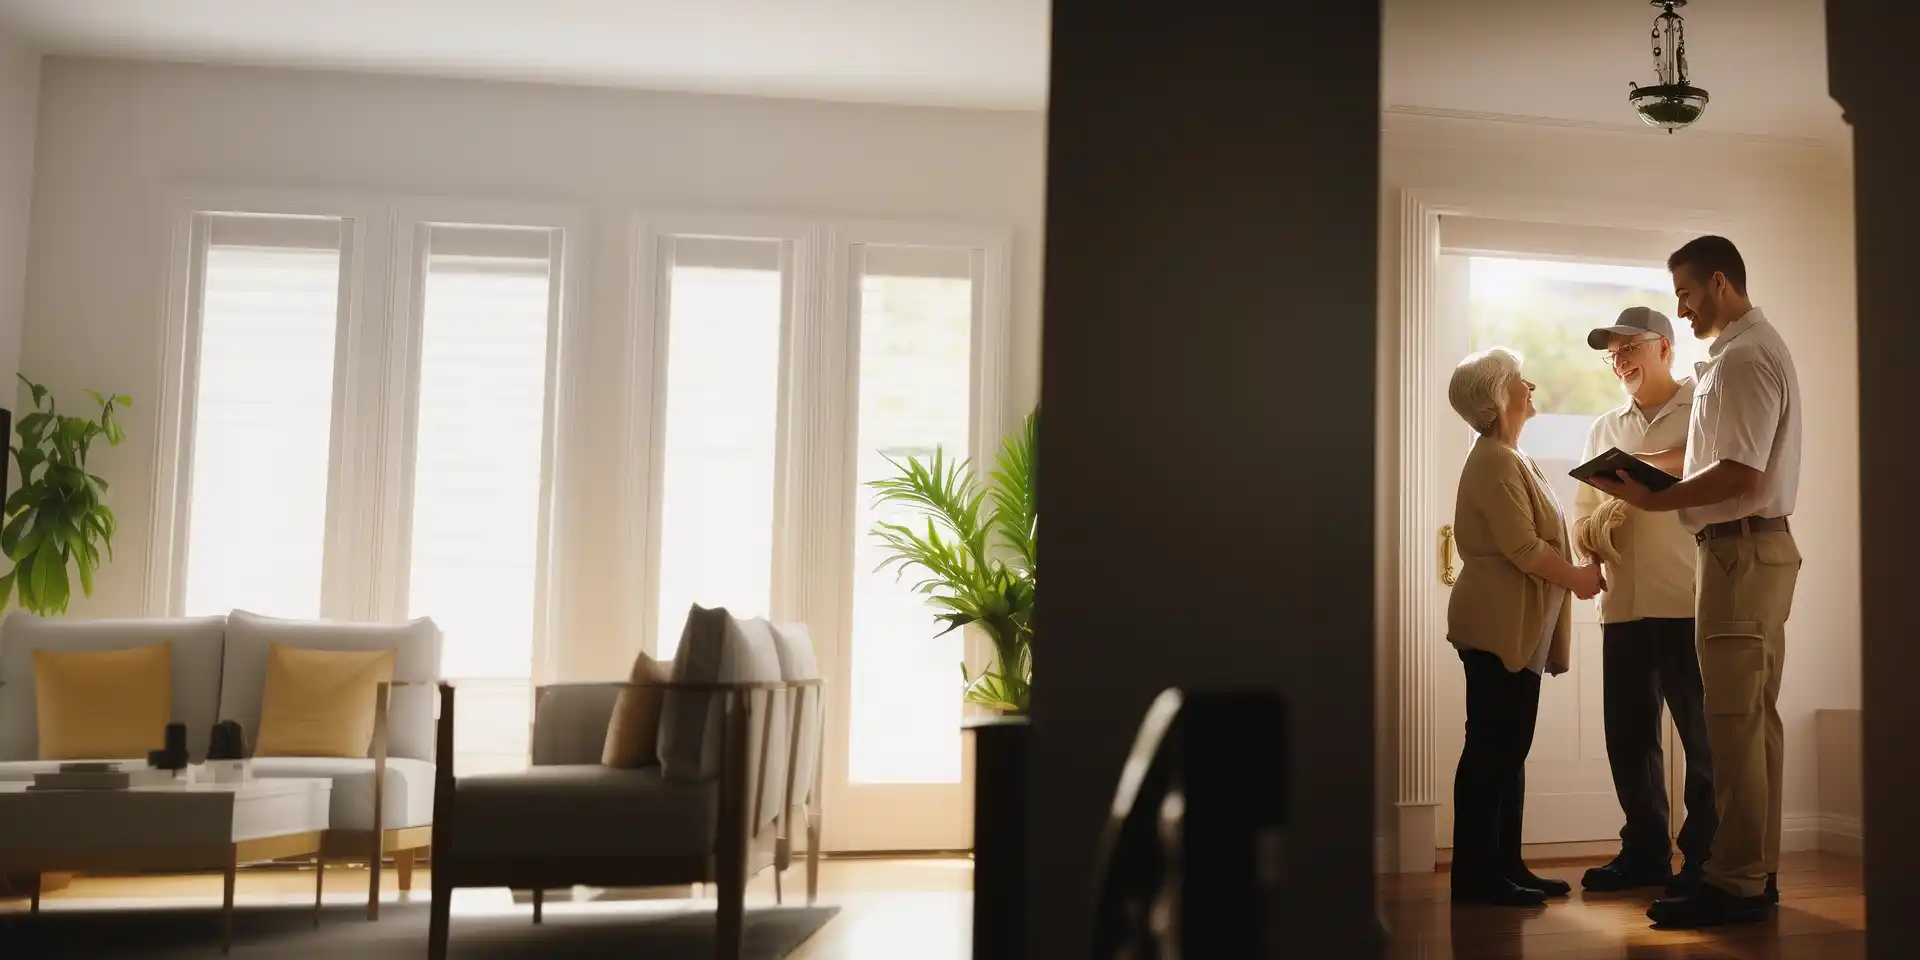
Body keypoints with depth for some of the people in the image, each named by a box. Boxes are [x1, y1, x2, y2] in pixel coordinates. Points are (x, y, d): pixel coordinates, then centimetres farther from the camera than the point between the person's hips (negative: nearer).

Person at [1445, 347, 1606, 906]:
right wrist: (1577, 578, -5)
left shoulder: (1507, 459, 21)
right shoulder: (1495, 462, -12)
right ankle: (1476, 876, -3)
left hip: (1516, 628, 10)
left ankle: (1504, 867, 16)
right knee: (1491, 749, -7)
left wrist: (1572, 574, 12)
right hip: (1499, 626, -10)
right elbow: (1522, 546, -18)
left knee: (1507, 750, 11)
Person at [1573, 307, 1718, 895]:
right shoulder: (1604, 431, 18)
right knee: (1628, 736, 10)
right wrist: (1603, 521, -7)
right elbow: (1581, 528, 14)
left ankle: (1705, 858, 14)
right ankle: (1644, 853, 22)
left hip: (1690, 603, -5)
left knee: (1704, 736, 2)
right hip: (1625, 606, 5)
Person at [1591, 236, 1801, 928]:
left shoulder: (1743, 359, -15)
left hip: (1742, 551, -11)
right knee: (1755, 717, 13)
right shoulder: (1752, 349, 18)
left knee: (1735, 721, -8)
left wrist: (1654, 501, -18)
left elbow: (1740, 475, -23)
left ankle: (1736, 883, -3)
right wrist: (1648, 463, 11)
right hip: (1761, 549, 11)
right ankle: (1755, 872, 21)